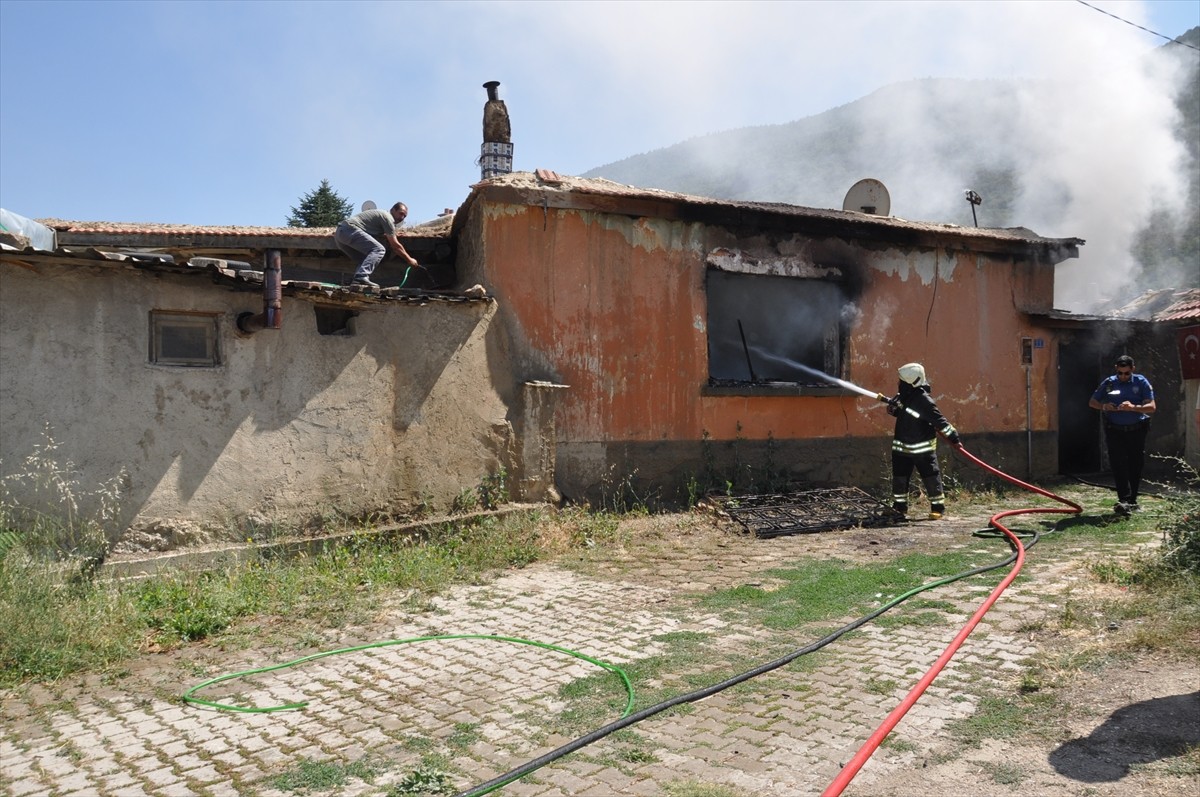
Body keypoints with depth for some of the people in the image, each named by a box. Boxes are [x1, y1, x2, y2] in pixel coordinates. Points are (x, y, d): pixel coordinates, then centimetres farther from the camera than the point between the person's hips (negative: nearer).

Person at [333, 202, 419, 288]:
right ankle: (361, 277, -36)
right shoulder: (387, 217, -2)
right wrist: (409, 259, 5)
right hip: (349, 230, -11)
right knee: (379, 249, -20)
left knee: (365, 260, 16)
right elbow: (395, 245, -2)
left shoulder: (381, 214, 28)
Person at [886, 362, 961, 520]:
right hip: (902, 447, 7)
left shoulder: (924, 401, -21)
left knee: (931, 477, -1)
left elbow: (939, 421, -20)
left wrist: (953, 437, -21)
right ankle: (899, 507, 20)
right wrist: (892, 408, -2)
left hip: (922, 448, -7)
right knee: (899, 477, 9)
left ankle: (938, 507, 11)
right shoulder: (903, 396, 2)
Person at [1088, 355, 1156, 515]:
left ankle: (1132, 501, 19)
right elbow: (1092, 402, 10)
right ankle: (1124, 500, -19)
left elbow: (1152, 407, -9)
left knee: (1135, 466, 7)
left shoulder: (1141, 382, -2)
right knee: (1118, 465, -12)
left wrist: (1133, 407, -28)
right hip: (1115, 431, 0)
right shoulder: (1109, 383, 2)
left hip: (1136, 431, 1)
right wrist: (1103, 406, -12)